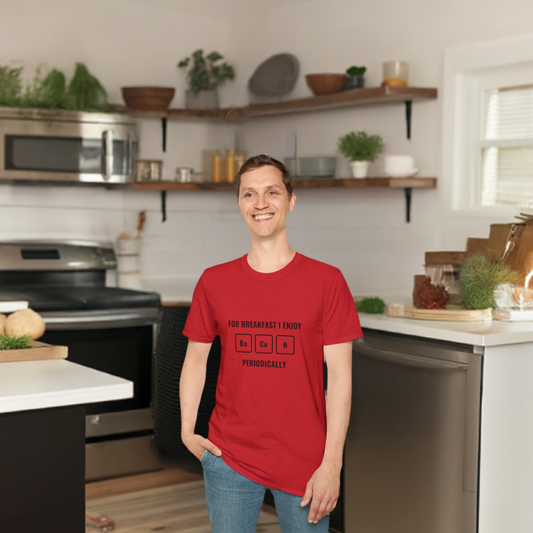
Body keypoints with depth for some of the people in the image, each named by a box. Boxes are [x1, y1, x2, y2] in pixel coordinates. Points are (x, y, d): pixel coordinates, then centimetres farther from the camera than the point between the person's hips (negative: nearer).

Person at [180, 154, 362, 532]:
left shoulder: (326, 281, -6)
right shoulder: (214, 282, 1)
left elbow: (339, 375, -7)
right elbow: (196, 358, 10)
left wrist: (331, 464, -10)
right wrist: (187, 431, -1)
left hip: (305, 463, -1)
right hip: (229, 458, 2)